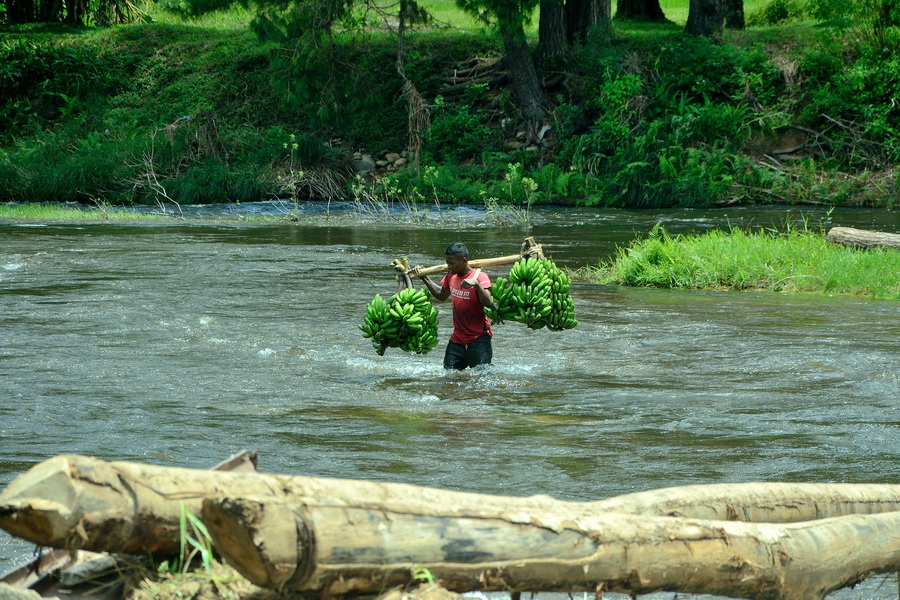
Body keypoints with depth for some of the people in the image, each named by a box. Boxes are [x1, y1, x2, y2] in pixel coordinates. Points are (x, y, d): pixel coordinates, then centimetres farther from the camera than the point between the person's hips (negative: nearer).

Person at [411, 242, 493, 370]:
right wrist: (424, 278, 19)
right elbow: (442, 295, 26)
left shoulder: (480, 277, -14)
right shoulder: (451, 275, 7)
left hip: (478, 338, -7)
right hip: (457, 338, 7)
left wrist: (476, 284, -41)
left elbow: (488, 303, -27)